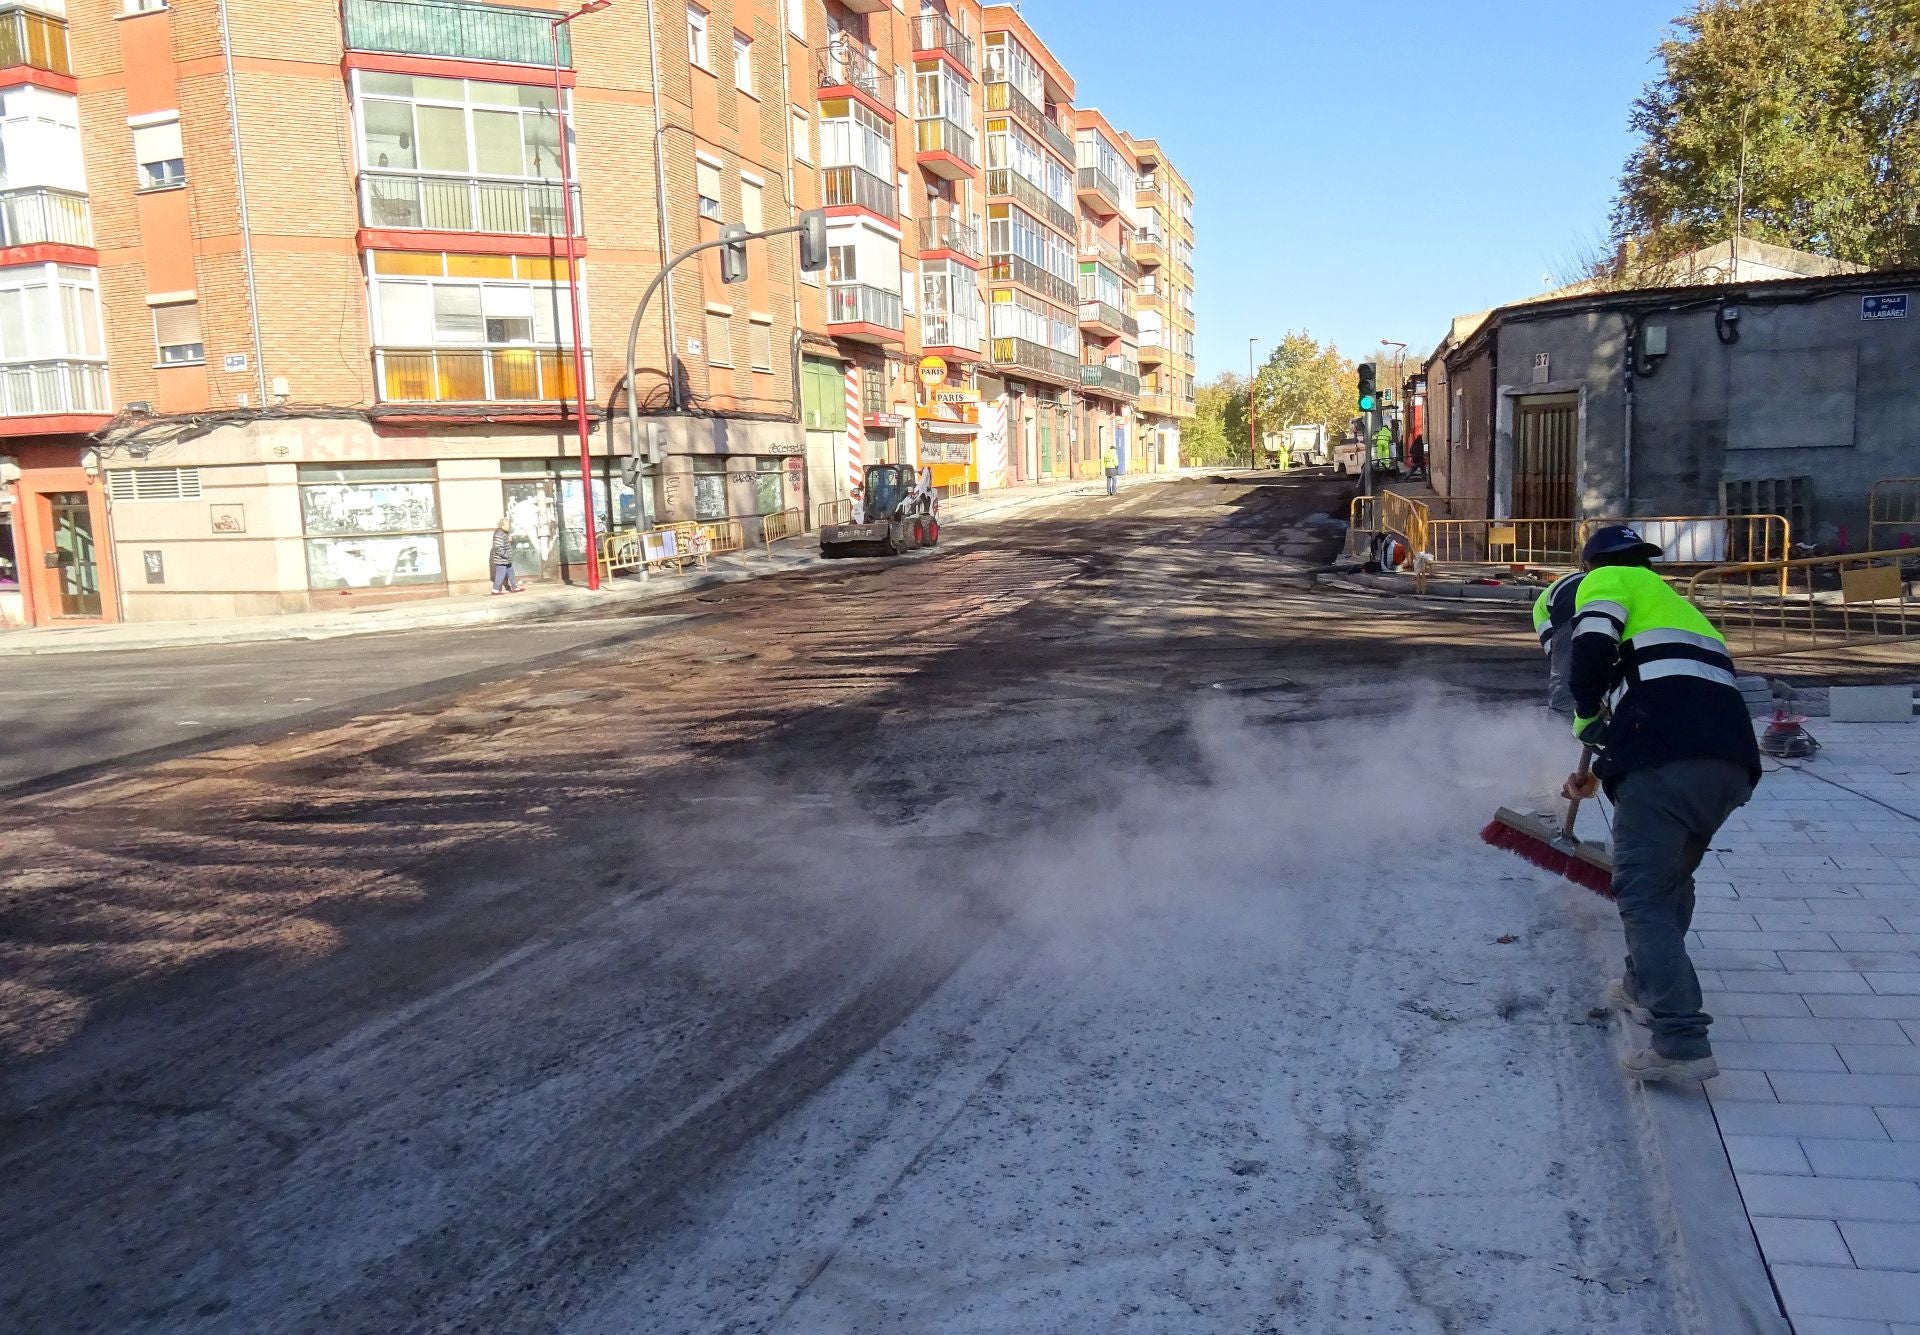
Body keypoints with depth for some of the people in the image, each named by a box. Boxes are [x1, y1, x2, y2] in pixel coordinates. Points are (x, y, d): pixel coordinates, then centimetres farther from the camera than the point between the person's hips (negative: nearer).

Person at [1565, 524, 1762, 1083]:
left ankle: (1682, 1043, -13)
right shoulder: (1676, 603, 36)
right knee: (1671, 881, 25)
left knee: (1643, 895, -6)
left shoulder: (1608, 581, 13)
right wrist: (1602, 773, 43)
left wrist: (1588, 720, 8)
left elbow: (1591, 651, -8)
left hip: (1667, 762, -8)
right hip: (1734, 762, 8)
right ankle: (1645, 988, 37)